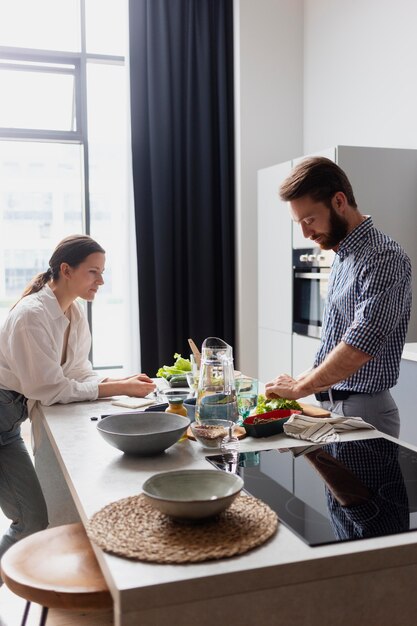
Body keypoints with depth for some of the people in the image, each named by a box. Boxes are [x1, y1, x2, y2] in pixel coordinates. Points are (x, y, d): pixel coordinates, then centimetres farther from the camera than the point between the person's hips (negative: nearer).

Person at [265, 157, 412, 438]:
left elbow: (359, 348, -27)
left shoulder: (384, 258, -19)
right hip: (330, 407, 8)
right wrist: (300, 381, 10)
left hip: (363, 411, -8)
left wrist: (301, 387, -17)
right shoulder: (343, 255, 11)